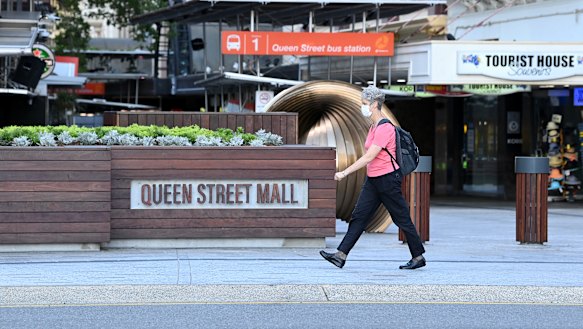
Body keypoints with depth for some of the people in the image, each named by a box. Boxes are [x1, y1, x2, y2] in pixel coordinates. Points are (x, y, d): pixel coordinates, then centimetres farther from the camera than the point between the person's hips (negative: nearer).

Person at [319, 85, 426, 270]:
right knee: (359, 216, 1)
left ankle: (418, 258, 13)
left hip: (387, 179, -9)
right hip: (373, 180, 9)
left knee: (402, 219, 2)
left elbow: (369, 157, -24)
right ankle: (341, 255, -4)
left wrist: (345, 173, -24)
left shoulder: (384, 128, -19)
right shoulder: (374, 127, 11)